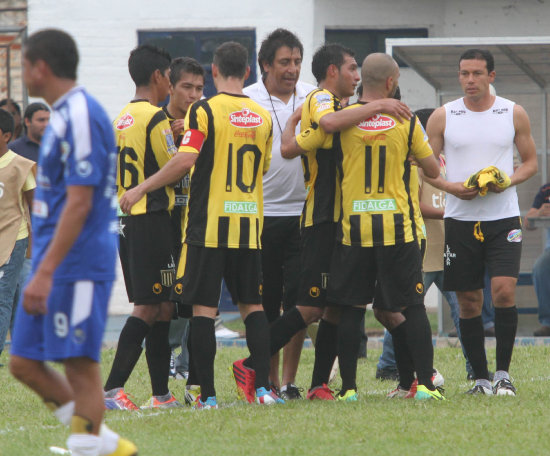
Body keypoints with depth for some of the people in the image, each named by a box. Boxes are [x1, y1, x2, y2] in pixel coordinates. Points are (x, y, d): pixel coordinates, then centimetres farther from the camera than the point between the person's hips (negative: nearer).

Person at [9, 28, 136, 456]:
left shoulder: (81, 117, -15)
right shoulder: (65, 115, 16)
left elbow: (79, 203, -21)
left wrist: (45, 273, -24)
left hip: (76, 267, -10)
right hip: (55, 265, 10)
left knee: (80, 368, -6)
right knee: (25, 364, 8)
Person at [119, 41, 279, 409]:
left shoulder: (205, 111, -8)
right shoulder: (262, 117, 8)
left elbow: (185, 160, -18)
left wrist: (141, 189, -10)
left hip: (209, 225, -4)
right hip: (249, 225, 4)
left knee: (204, 307, 0)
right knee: (253, 305, 11)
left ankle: (208, 394, -3)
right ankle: (263, 387, 3)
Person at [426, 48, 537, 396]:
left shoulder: (514, 114, 3)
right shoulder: (443, 117, 3)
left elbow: (531, 161, 10)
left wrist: (509, 180, -11)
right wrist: (450, 187, -11)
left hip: (503, 218, -1)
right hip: (460, 220, 1)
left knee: (504, 291, -15)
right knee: (469, 302, 3)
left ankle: (503, 373, -2)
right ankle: (481, 378, 12)